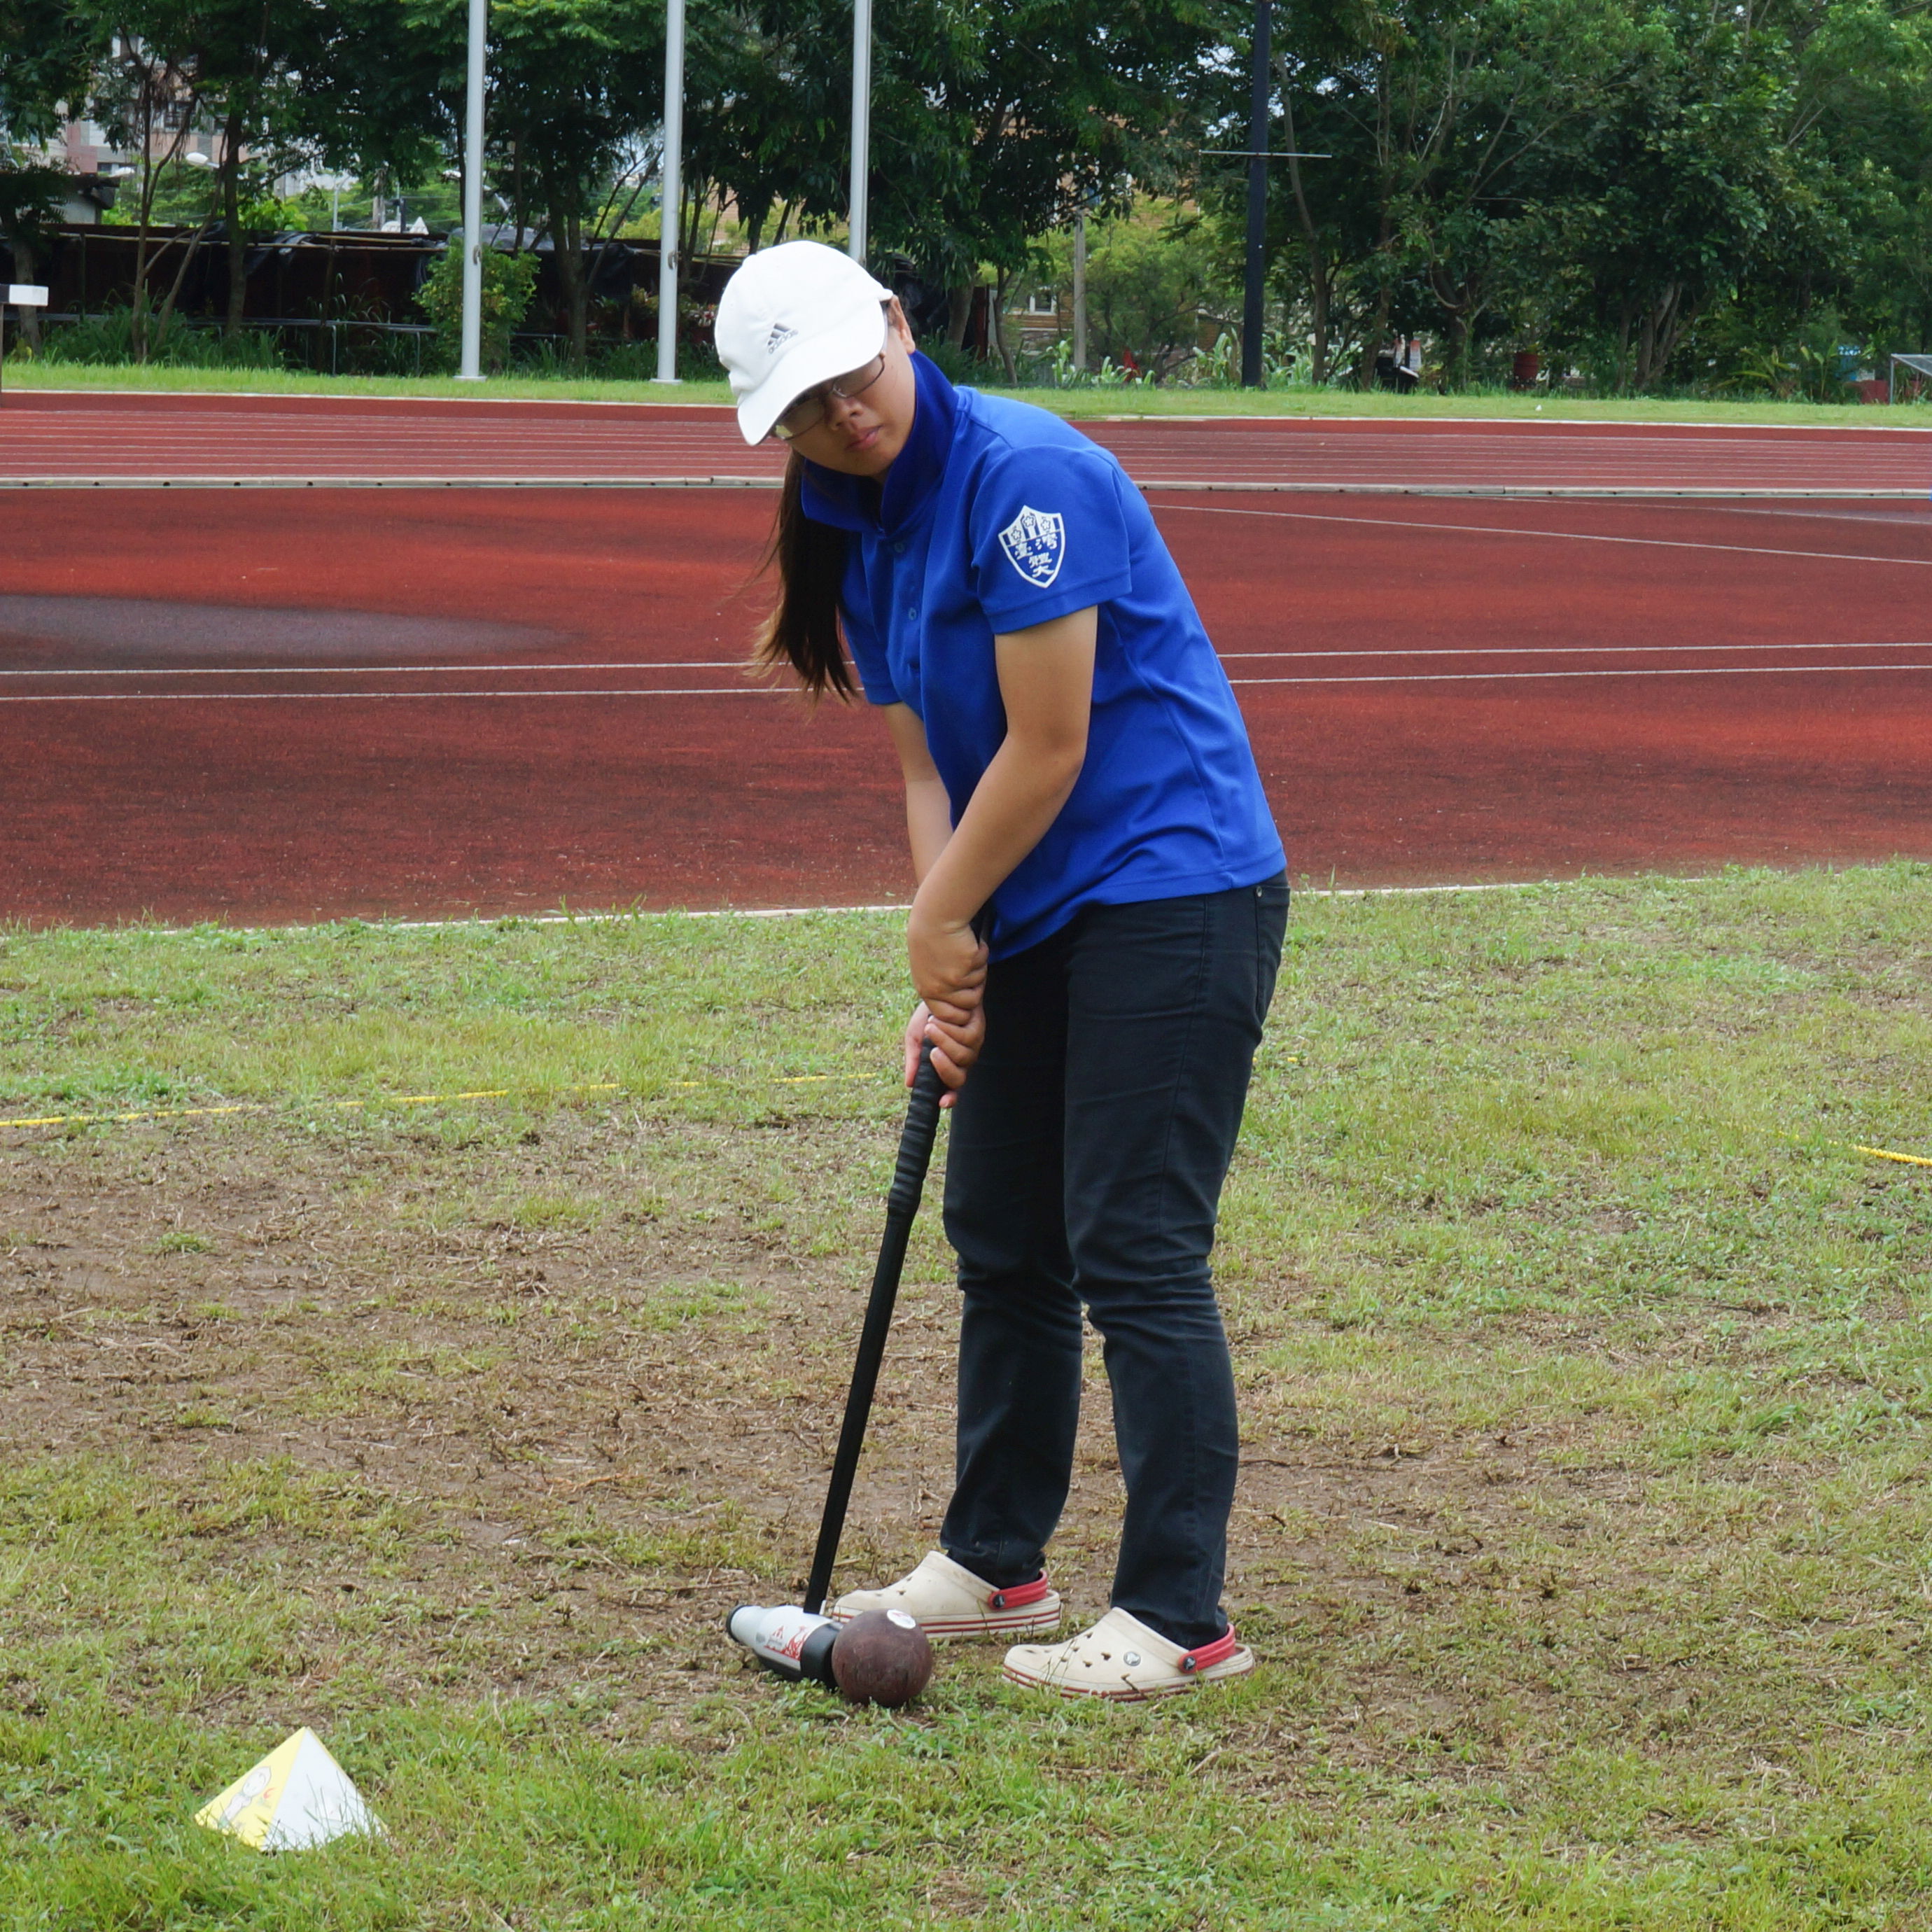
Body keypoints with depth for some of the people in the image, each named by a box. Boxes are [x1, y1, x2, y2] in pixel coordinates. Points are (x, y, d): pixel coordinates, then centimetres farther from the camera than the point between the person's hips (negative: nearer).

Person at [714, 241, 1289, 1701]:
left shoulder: (1025, 476, -19)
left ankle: (1181, 1619, -4)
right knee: (999, 1236, 15)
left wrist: (942, 922, -8)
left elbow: (1047, 749, -19)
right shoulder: (853, 534, 8)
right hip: (1034, 918, 9)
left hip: (1173, 888, -9)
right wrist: (945, 974, -3)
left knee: (1135, 1251, -9)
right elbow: (928, 765, 8)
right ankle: (994, 1564, 28)